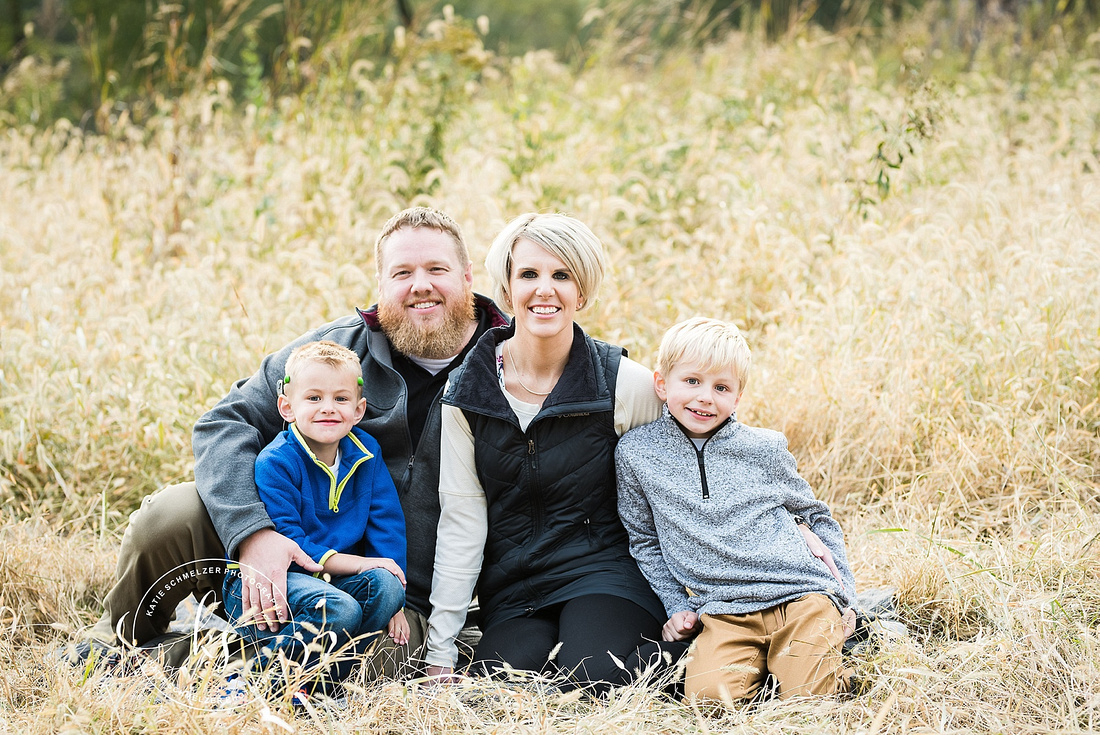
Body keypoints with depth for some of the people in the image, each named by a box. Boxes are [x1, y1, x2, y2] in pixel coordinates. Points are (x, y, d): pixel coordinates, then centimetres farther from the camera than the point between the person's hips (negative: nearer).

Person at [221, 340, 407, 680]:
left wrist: (393, 601, -3)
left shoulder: (365, 453, 5)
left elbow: (387, 524, 7)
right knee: (340, 610, -34)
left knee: (386, 586, -23)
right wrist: (355, 563, -21)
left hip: (332, 579, 6)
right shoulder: (275, 463, -14)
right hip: (262, 587, -6)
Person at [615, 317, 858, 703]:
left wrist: (845, 591, 11)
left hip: (801, 594, 0)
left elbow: (817, 516, 18)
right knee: (709, 694, -25)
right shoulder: (635, 453, 3)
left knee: (806, 692, -20)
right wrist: (676, 605, 6)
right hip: (724, 613, 0)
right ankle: (759, 661, 5)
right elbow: (644, 540, 15)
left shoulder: (764, 449, 5)